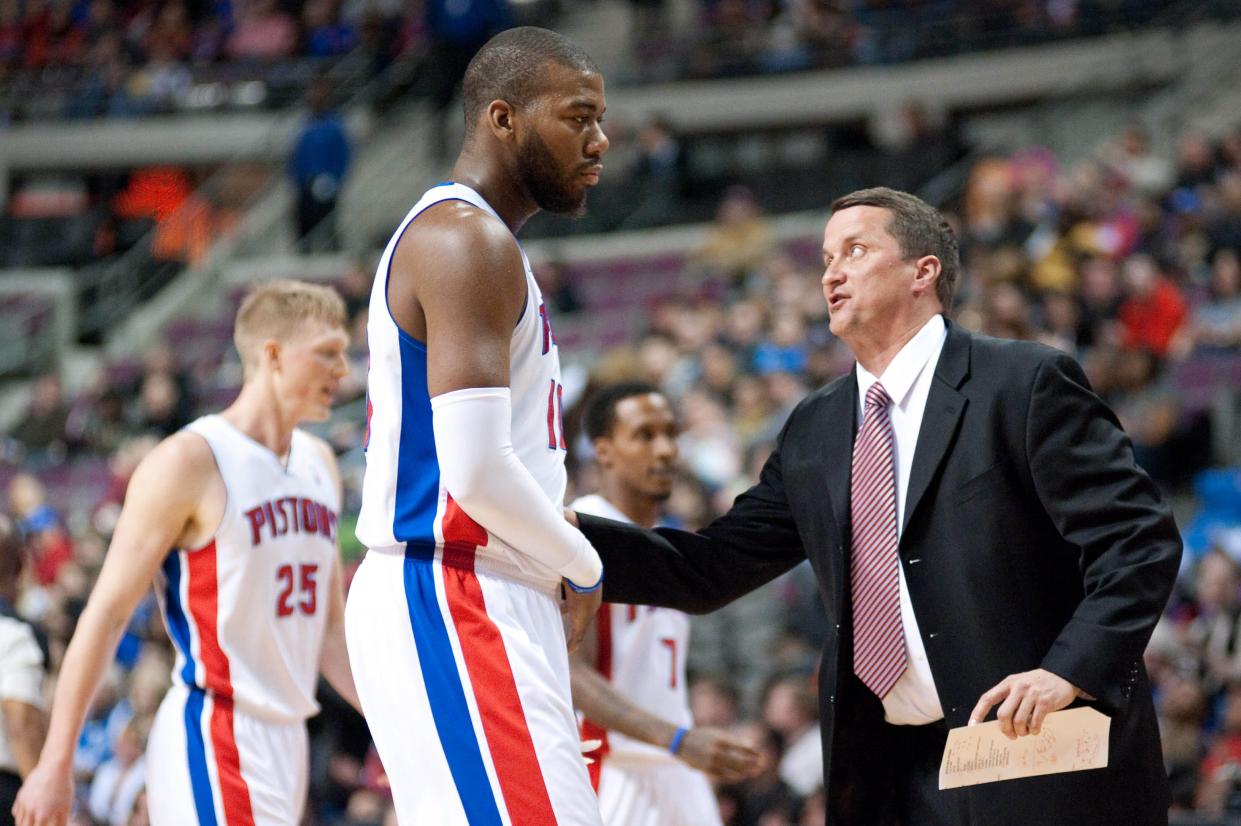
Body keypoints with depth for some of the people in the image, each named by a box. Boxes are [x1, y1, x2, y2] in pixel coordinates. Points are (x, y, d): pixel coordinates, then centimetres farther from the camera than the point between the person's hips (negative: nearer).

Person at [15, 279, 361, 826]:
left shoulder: (319, 464, 14)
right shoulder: (190, 462, -10)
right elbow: (107, 613, -11)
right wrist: (56, 763, -14)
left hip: (283, 740, 8)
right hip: (211, 739, -8)